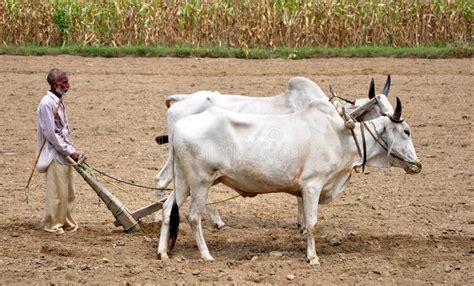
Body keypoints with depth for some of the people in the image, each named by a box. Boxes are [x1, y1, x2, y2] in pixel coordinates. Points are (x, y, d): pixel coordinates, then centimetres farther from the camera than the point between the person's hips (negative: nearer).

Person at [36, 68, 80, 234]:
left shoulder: (58, 102, 12)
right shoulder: (47, 103, -17)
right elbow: (51, 134, -19)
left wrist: (72, 151, 11)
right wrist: (69, 151, -16)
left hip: (64, 154, 9)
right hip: (54, 155, -9)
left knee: (68, 192, 13)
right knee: (56, 192, -2)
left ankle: (67, 223, 22)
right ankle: (53, 225, 8)